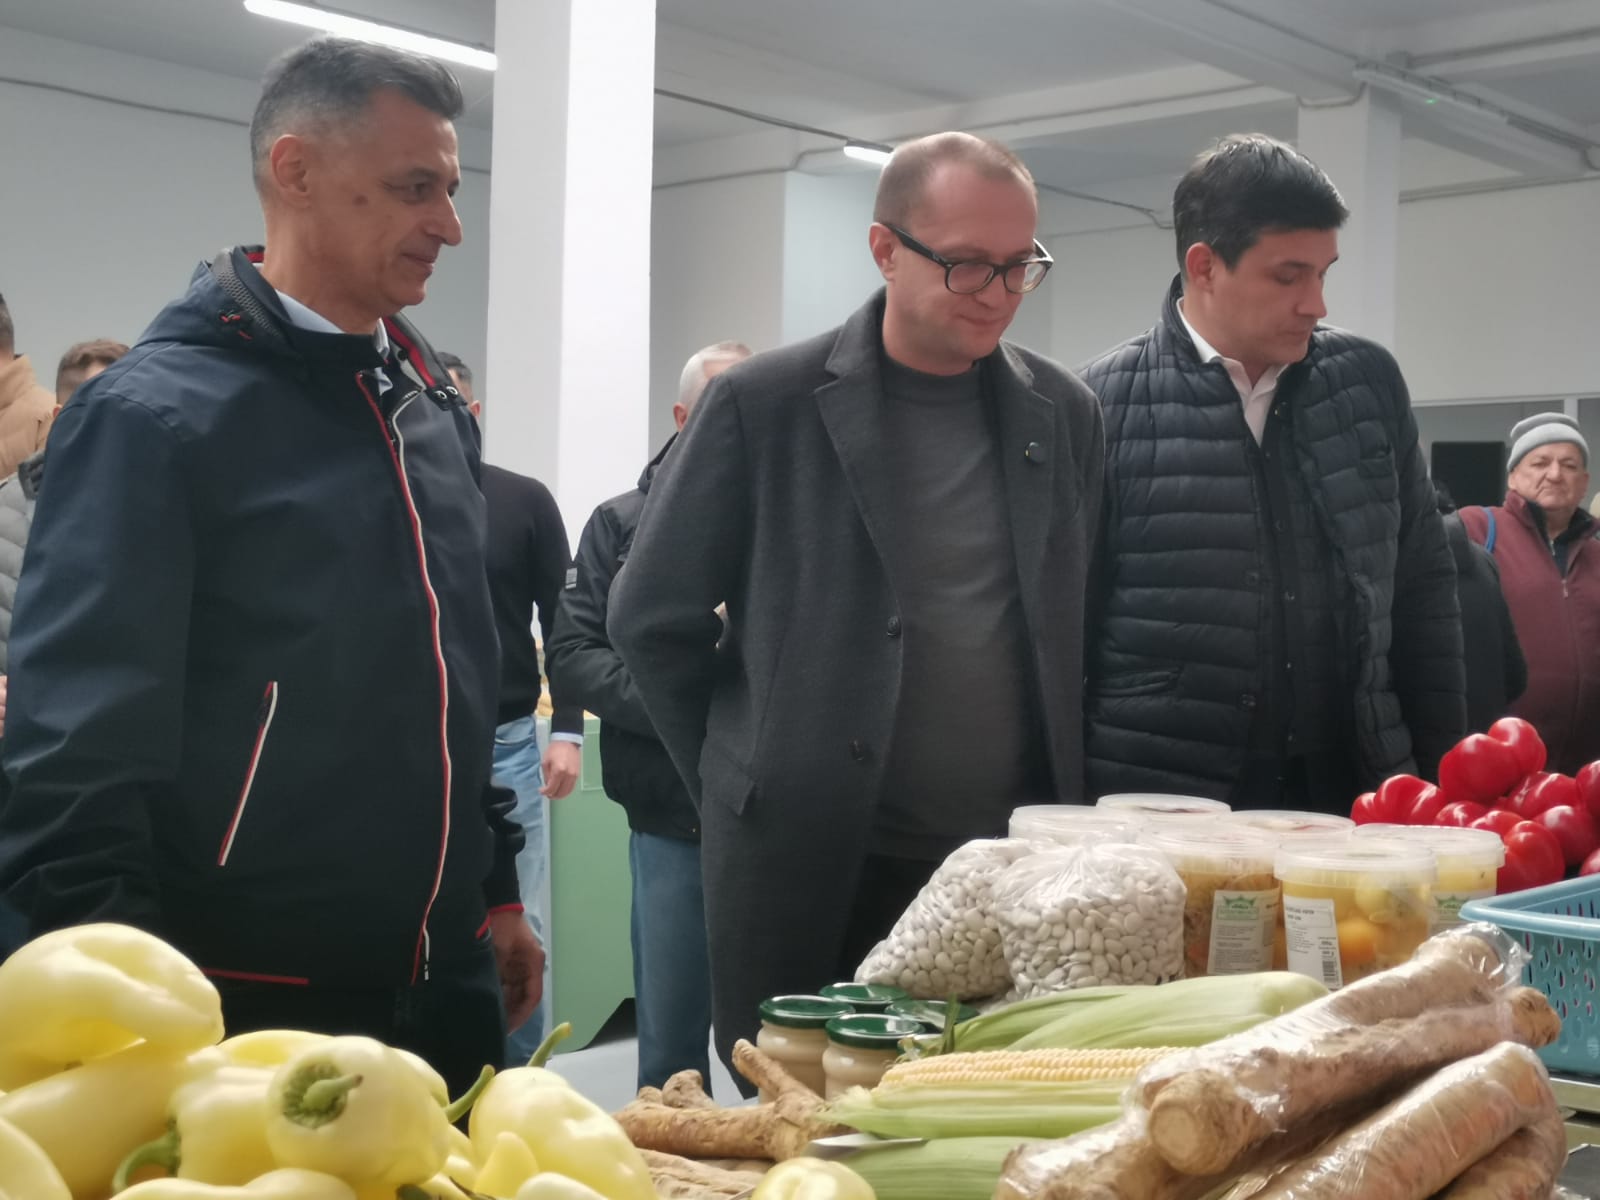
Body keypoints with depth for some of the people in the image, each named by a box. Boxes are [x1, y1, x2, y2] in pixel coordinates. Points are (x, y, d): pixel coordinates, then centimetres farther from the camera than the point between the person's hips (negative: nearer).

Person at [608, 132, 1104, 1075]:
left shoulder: (1065, 414, 7)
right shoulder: (763, 404, -5)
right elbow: (652, 618, 2)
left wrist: (1067, 811, 10)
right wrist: (740, 778, 4)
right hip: (806, 868, -3)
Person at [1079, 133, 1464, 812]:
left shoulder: (1369, 383, 6)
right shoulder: (1105, 405, -5)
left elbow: (1422, 588, 13)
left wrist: (1438, 771, 9)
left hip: (1349, 801, 4)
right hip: (1156, 814, -3)